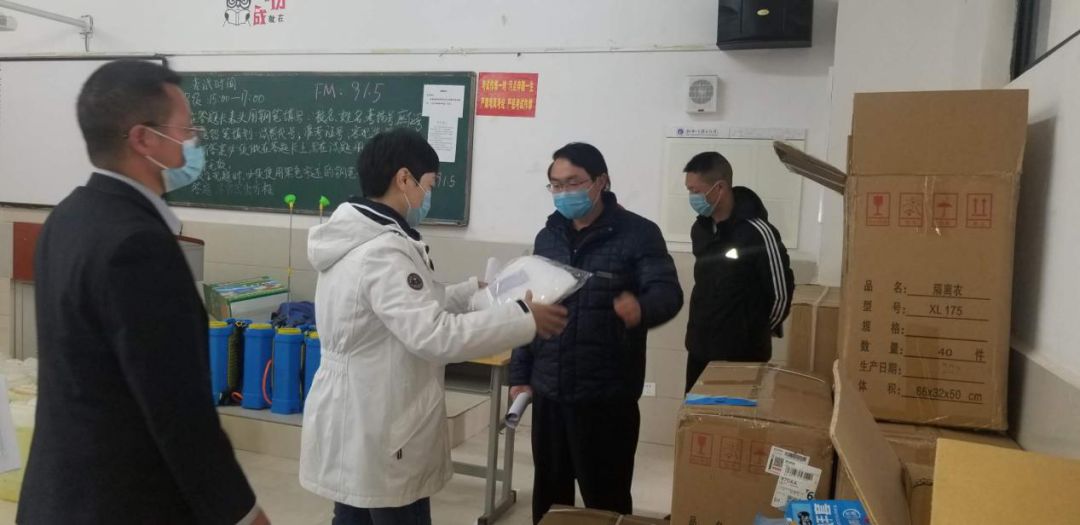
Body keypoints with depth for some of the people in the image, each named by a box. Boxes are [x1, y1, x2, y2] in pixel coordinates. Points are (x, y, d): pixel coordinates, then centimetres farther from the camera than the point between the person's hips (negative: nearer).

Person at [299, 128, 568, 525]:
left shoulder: (359, 243, 7)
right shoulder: (383, 253, -25)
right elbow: (435, 336, -31)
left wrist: (475, 291, 13)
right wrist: (523, 318, -24)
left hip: (354, 425, 10)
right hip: (380, 435, -10)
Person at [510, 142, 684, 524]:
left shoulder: (638, 234, -6)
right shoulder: (548, 236, 11)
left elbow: (668, 292, -16)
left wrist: (642, 309, -39)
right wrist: (520, 374, 12)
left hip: (606, 396, -5)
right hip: (548, 393, 5)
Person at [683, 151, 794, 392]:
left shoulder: (756, 232, -17)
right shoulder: (700, 229, 6)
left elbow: (781, 293, -10)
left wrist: (757, 331, 3)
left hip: (743, 354, -7)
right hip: (700, 349, 7)